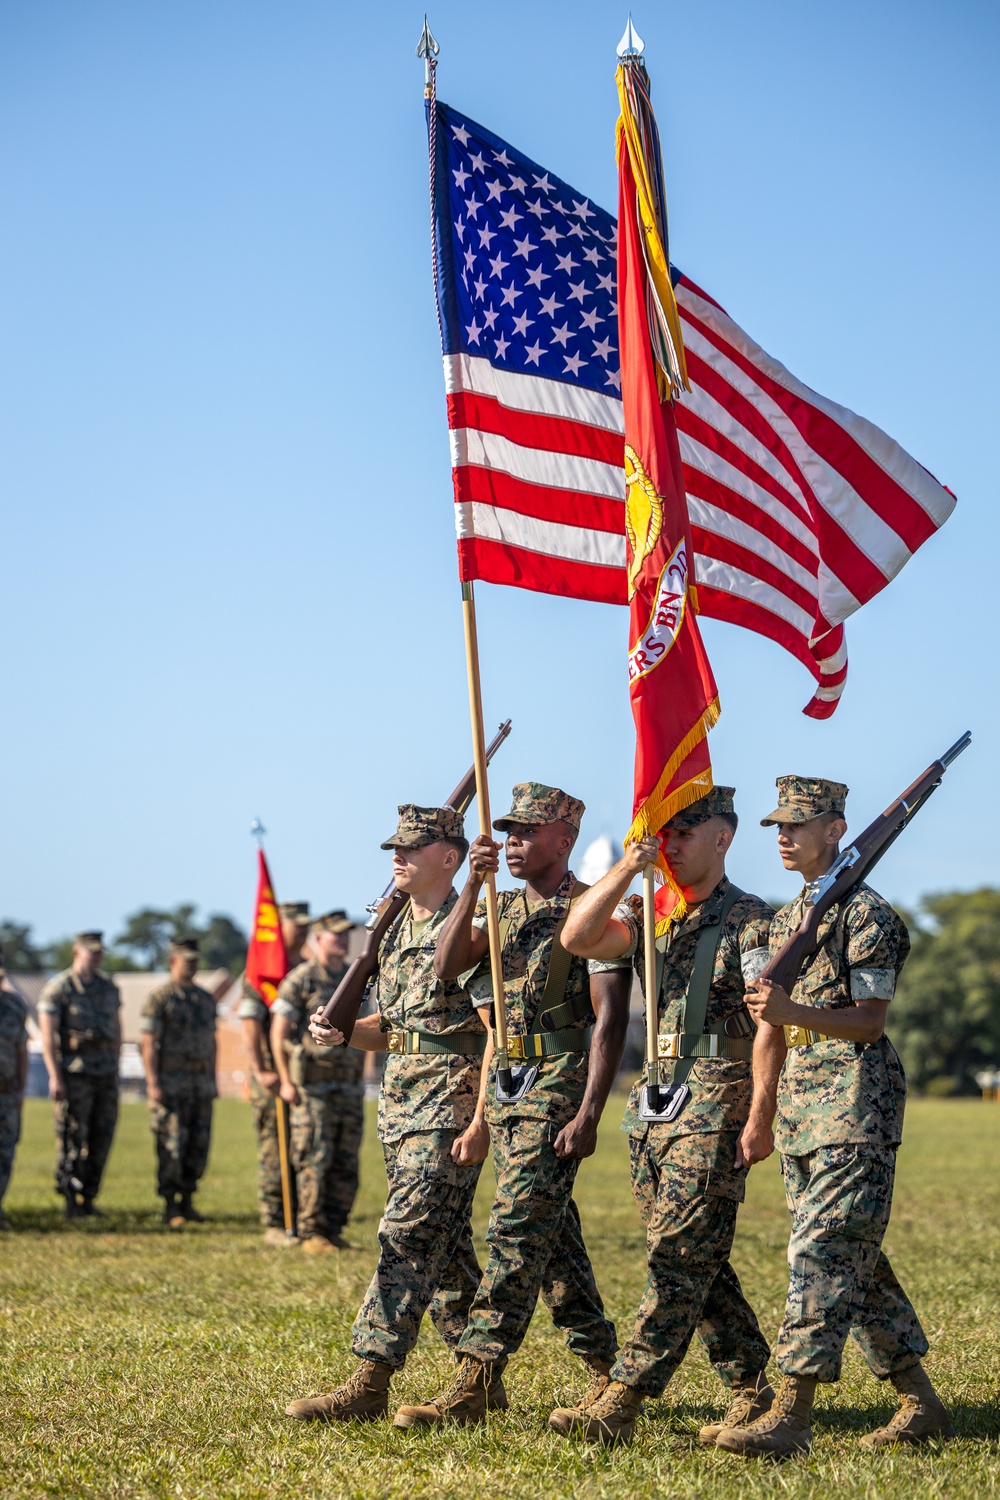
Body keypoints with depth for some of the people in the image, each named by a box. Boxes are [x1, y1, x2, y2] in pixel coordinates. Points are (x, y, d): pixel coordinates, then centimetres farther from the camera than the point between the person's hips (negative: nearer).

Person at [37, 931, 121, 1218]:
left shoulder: (109, 987, 12)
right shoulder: (58, 988, -6)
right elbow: (47, 1034, -11)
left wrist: (115, 1070, 14)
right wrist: (55, 1076, -17)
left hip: (106, 1074, 6)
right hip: (74, 1073, -5)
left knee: (101, 1139, 5)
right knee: (72, 1139, -5)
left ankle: (88, 1197, 14)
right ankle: (71, 1203, 0)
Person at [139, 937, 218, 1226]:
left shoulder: (206, 999, 14)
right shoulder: (159, 998, -5)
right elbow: (148, 1042, -10)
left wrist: (212, 1082, 13)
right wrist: (153, 1083, -17)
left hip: (201, 1083, 6)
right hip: (170, 1084, -6)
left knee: (199, 1146, 5)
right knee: (172, 1147, -6)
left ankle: (187, 1202, 14)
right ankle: (170, 1208, -1)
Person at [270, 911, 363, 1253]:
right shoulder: (300, 980, -5)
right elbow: (278, 1033, -6)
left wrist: (359, 1079, 15)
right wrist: (286, 1081, -12)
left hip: (350, 1086, 6)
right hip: (312, 1086, -6)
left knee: (346, 1165, 4)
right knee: (315, 1162, -7)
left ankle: (333, 1230, 12)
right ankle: (311, 1234, -2)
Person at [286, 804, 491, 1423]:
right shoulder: (398, 932, 16)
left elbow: (497, 1035, -16)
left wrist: (481, 1121, -21)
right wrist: (340, 1032, 3)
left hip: (451, 1102, -9)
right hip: (400, 1099, 9)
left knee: (408, 1236, -12)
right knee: (447, 1245, 12)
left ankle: (369, 1387, -13)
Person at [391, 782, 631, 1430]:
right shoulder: (499, 908, 15)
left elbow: (611, 1019, -13)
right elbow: (448, 964, -1)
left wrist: (588, 1114, -20)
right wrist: (474, 884, -12)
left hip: (560, 1085, -8)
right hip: (506, 1085, 8)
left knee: (518, 1232, -13)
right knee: (554, 1233, 13)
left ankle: (474, 1387, -17)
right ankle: (606, 1366, 23)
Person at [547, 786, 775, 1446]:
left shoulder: (751, 920, -3)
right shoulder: (647, 913, 15)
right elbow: (578, 939, -2)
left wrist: (759, 1115, -17)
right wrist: (627, 868, -9)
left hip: (716, 1104, -7)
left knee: (677, 1259, -10)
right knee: (702, 1263, 9)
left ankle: (621, 1404, -14)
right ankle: (752, 1391, 18)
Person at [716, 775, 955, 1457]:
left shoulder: (866, 912, -7)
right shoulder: (785, 920, 19)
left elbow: (870, 1020, -14)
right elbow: (771, 1029, 21)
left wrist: (794, 1010, -27)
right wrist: (761, 1116, 18)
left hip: (856, 1098, -9)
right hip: (800, 1100, 9)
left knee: (824, 1249, -13)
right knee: (854, 1257, 9)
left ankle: (793, 1414, -17)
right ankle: (922, 1404, 17)